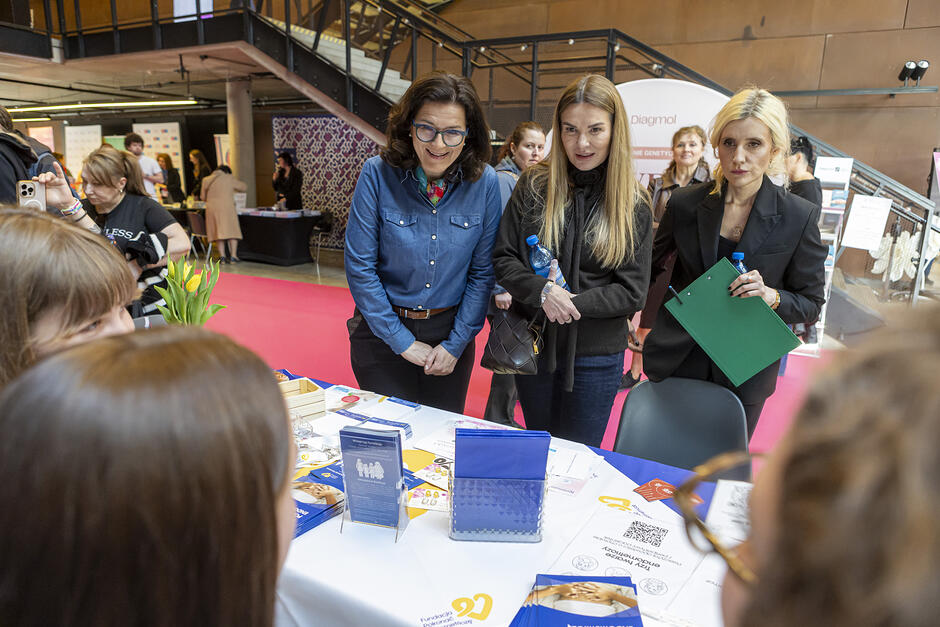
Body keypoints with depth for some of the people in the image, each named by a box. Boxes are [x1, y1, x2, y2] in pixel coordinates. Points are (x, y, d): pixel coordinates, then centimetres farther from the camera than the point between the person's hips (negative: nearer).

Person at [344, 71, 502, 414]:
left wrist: (456, 344, -5)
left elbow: (482, 271, -3)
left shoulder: (484, 182, -9)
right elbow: (360, 266, -12)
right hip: (382, 332, -1)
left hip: (451, 330, 2)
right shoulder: (377, 174, -14)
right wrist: (402, 341, -11)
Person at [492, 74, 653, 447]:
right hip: (533, 345, 1)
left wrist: (574, 303, -21)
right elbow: (503, 258, -4)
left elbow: (633, 292, -7)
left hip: (596, 356, -1)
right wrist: (543, 292, -22)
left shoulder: (633, 204, -5)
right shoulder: (534, 186, -4)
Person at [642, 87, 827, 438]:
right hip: (677, 364, 1)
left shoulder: (799, 217, -8)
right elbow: (651, 266, 11)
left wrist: (771, 296, -21)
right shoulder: (685, 204, -5)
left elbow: (811, 303, -2)